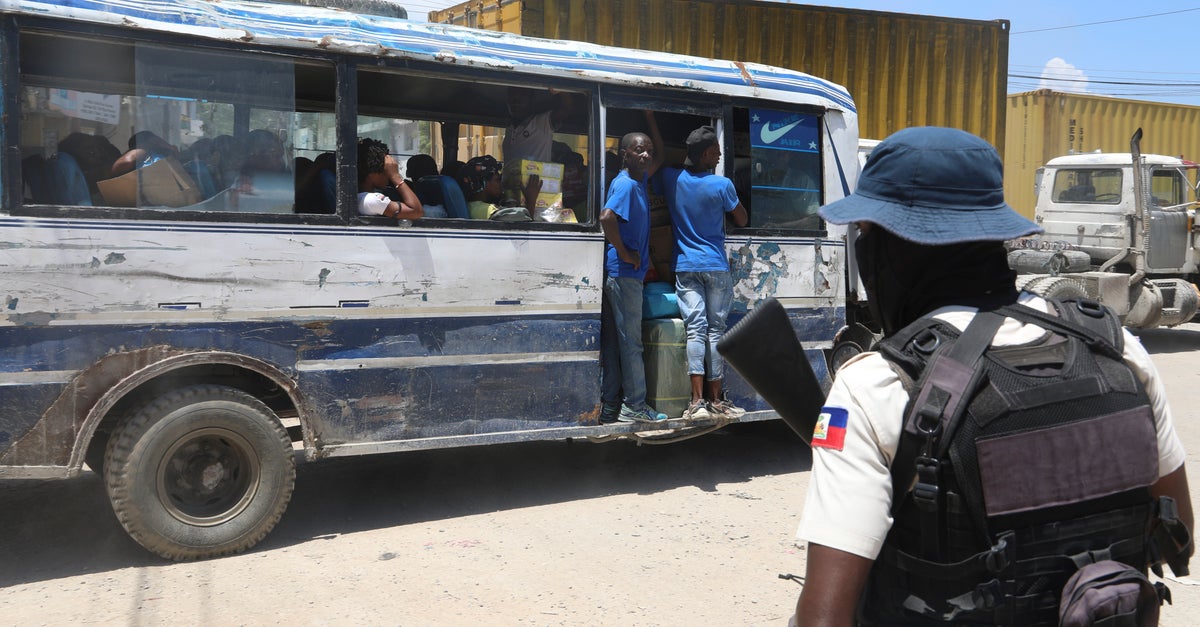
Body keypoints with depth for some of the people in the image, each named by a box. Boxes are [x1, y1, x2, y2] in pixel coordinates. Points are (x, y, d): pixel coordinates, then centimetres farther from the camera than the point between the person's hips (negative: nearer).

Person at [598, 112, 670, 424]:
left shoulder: (638, 181, 15)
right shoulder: (626, 184, -14)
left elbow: (659, 158, 33)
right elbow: (607, 217, -31)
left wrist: (650, 118, 26)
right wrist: (625, 254, -20)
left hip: (626, 273, 9)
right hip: (624, 273, -9)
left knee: (614, 342, 10)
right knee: (630, 341, -3)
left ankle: (610, 409, 15)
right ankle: (635, 405, 5)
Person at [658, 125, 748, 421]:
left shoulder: (671, 178, -2)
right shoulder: (722, 185, -9)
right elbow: (742, 220, 5)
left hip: (685, 267, 2)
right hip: (716, 266, -2)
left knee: (696, 329, -2)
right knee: (716, 329, 4)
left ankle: (697, 401, -10)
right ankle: (715, 399, 9)